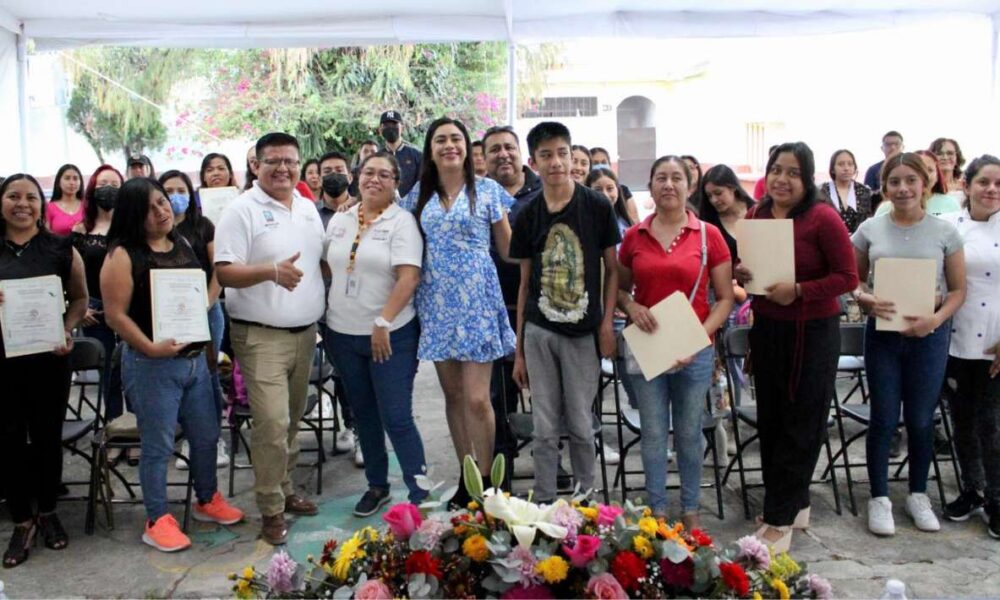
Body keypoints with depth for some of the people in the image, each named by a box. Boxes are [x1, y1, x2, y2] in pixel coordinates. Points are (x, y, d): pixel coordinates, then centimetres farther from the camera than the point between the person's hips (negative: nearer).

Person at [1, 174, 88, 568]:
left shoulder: (61, 248, 1)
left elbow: (80, 298, 7)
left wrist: (67, 331, -10)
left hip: (48, 358, 0)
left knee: (47, 436, 10)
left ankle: (47, 512, 28)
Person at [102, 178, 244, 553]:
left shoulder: (183, 244, 9)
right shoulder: (124, 255, -10)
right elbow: (116, 315, -14)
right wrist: (151, 348, -22)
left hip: (195, 359, 7)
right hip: (152, 365, -6)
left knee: (206, 436, 16)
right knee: (158, 446, 3)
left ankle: (207, 500, 36)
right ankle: (157, 521, 18)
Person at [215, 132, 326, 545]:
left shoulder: (308, 208, 13)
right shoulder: (242, 210, -8)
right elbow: (225, 272, -15)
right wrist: (271, 271, -29)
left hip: (305, 332, 7)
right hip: (261, 336, -6)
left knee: (292, 420, 15)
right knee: (272, 423, -10)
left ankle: (285, 490, 29)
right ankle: (271, 510, 4)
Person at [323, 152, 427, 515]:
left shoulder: (402, 222, -8)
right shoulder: (339, 221, 9)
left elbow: (408, 277, -16)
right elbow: (329, 268, 17)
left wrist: (383, 322, -20)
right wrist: (329, 313, 10)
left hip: (390, 335, -6)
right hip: (343, 334, 6)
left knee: (396, 417, -6)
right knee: (363, 415, 15)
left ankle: (420, 495, 6)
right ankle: (376, 486, 30)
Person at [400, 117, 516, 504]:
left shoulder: (487, 190, 1)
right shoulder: (419, 195, 9)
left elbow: (508, 249, 3)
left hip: (476, 299, -3)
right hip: (437, 302, 4)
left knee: (477, 399, -7)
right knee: (453, 395, 10)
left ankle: (484, 481, 9)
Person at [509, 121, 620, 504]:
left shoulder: (597, 206, -3)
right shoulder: (528, 215, 3)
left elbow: (612, 269, 3)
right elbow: (525, 282, 7)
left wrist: (607, 323, -9)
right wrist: (518, 350, 7)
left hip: (584, 332, -2)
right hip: (539, 332, 2)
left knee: (581, 425, 7)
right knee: (545, 427, 7)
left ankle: (587, 498, 27)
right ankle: (544, 502, 22)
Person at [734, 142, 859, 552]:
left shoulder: (823, 218, -13)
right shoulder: (755, 216, 4)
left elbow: (848, 277, -14)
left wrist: (798, 290, -24)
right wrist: (740, 273, -6)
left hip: (812, 332, -6)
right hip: (766, 329, 6)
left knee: (800, 425, 2)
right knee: (770, 421, 13)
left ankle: (780, 519, 11)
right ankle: (795, 504, 30)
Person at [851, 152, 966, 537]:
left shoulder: (945, 232, 0)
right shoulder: (870, 230, 1)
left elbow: (958, 289, 2)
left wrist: (937, 318, -15)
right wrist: (866, 300, -16)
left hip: (929, 335, 0)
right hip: (882, 333, 0)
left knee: (921, 419, 10)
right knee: (884, 419, 5)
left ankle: (918, 495, 29)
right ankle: (879, 498, 19)